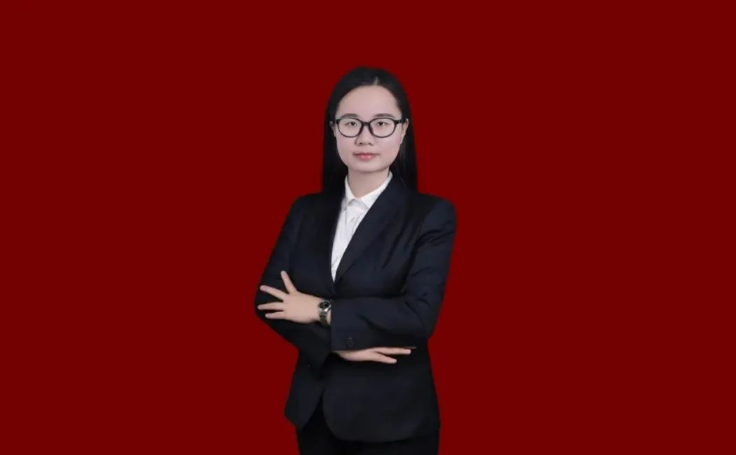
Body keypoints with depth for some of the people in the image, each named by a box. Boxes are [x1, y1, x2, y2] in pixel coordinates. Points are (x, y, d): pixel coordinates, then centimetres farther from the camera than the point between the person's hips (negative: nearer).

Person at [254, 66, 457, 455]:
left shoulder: (431, 213, -7)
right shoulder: (306, 210, 5)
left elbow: (419, 314, -18)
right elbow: (268, 298, -2)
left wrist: (323, 311, -13)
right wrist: (338, 343, -16)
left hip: (393, 417, -3)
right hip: (314, 409, 4)